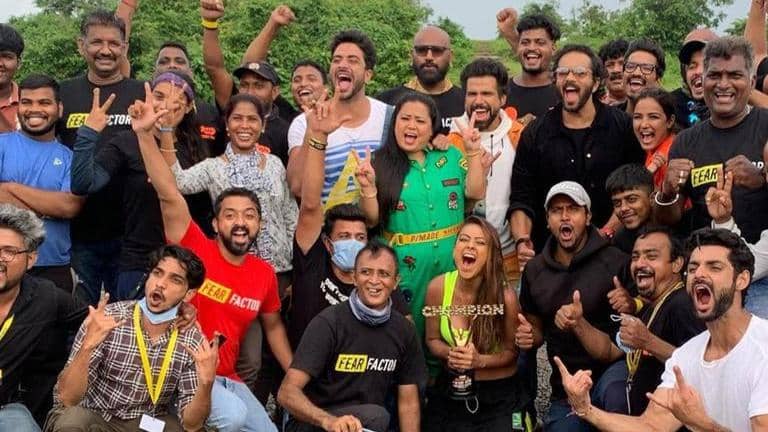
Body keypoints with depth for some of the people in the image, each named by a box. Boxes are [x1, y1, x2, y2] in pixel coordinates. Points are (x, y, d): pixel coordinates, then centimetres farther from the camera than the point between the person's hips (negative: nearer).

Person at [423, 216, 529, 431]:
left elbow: (512, 351, -7)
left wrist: (480, 360, -25)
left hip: (499, 393, -2)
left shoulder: (505, 296, -20)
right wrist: (450, 354, -19)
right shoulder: (437, 288, -12)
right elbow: (432, 339, 2)